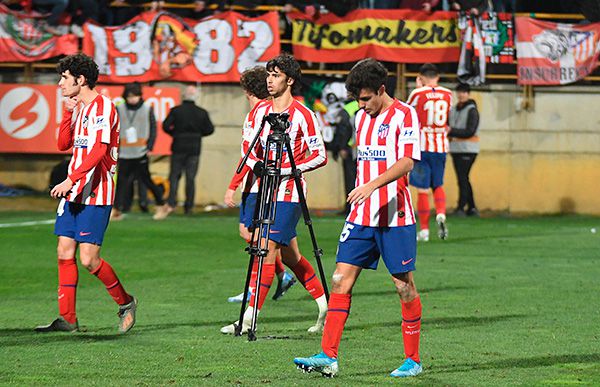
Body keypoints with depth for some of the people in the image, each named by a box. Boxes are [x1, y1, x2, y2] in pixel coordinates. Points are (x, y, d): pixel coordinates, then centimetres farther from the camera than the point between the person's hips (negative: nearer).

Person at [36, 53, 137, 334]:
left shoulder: (102, 106, -13)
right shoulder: (78, 107, 15)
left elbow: (98, 150, -22)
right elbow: (63, 145, 16)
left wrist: (70, 180, -27)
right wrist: (68, 112, 4)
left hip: (95, 195, -9)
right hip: (73, 193, 9)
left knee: (89, 260, -9)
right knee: (65, 253, 3)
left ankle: (125, 302, 12)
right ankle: (67, 318, 7)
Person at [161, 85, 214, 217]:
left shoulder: (176, 110, -5)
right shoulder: (202, 113, 0)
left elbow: (166, 126, -10)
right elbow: (210, 129, 0)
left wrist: (174, 133, 9)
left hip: (178, 148, -1)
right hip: (194, 149, 1)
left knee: (174, 175, 6)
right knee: (190, 178, 6)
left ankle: (171, 203, -10)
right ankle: (188, 207, 6)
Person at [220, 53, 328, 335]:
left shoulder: (302, 115, -9)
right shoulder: (261, 111, 10)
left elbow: (320, 155, -8)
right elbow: (252, 149, 16)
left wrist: (288, 170, -17)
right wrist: (256, 164, -6)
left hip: (289, 192, -7)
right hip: (267, 191, 7)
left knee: (268, 249, -12)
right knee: (289, 255, 11)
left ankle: (250, 317, -13)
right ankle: (326, 307, 22)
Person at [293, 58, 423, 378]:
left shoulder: (404, 115, -8)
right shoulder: (361, 117, 14)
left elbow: (406, 162, -19)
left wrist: (372, 185, -31)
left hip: (395, 216, -6)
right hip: (361, 216, 6)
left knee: (404, 285, 1)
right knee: (341, 279, -4)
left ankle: (413, 360, 12)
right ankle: (328, 356, -7)